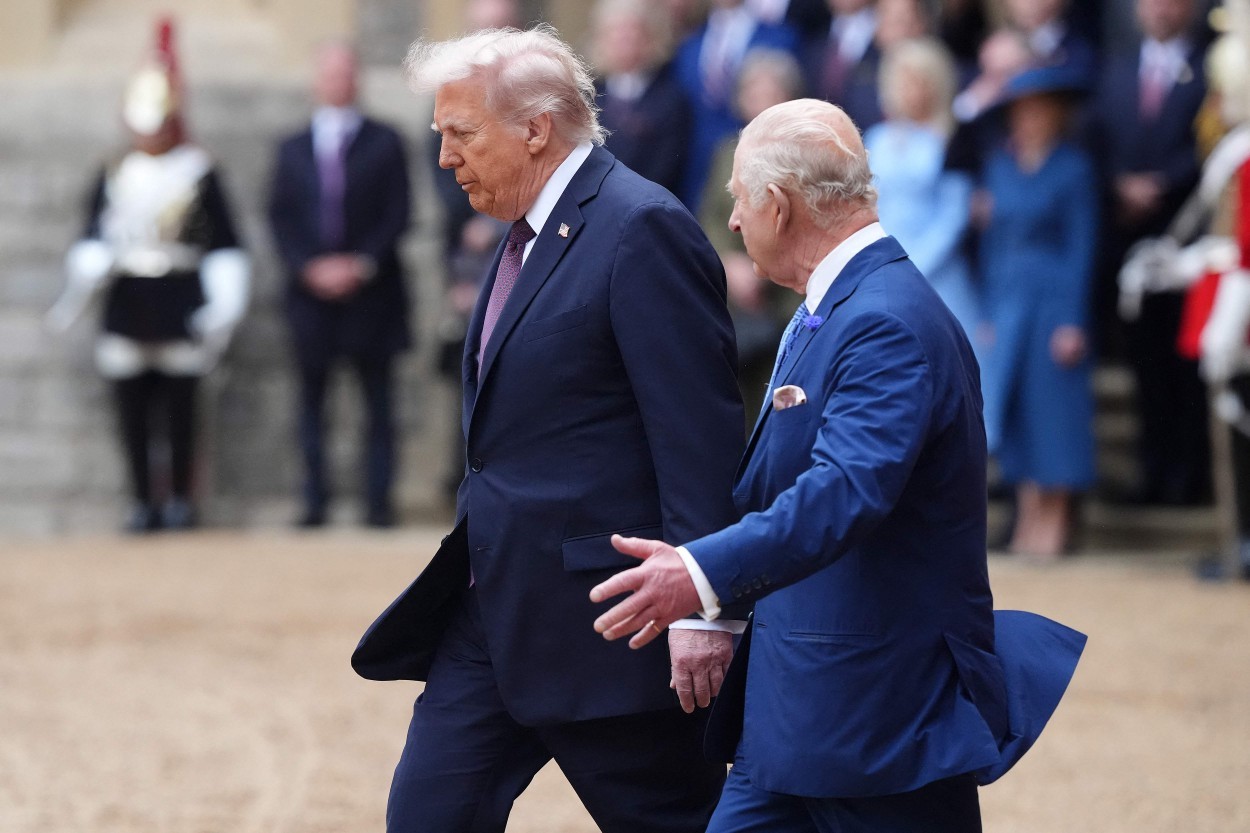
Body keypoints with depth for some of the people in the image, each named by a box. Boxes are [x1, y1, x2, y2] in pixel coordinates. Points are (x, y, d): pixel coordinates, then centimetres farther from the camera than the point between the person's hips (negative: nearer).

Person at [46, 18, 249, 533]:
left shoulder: (198, 173, 1)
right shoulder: (113, 176, 8)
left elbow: (224, 247, 1)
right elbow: (94, 240, 1)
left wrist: (223, 307, -8)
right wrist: (83, 284, -18)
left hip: (180, 305, -3)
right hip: (126, 307, 3)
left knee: (179, 406, 1)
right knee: (132, 409, 2)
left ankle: (180, 500, 12)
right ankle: (143, 503, 10)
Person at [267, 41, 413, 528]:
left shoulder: (384, 145, 6)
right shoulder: (293, 150, 12)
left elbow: (397, 215, 0)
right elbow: (280, 219, 6)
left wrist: (362, 265, -12)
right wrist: (311, 267, -9)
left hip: (371, 291, -2)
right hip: (311, 294, 2)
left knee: (378, 400, 0)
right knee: (311, 398, 2)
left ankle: (378, 501, 2)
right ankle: (315, 501, 4)